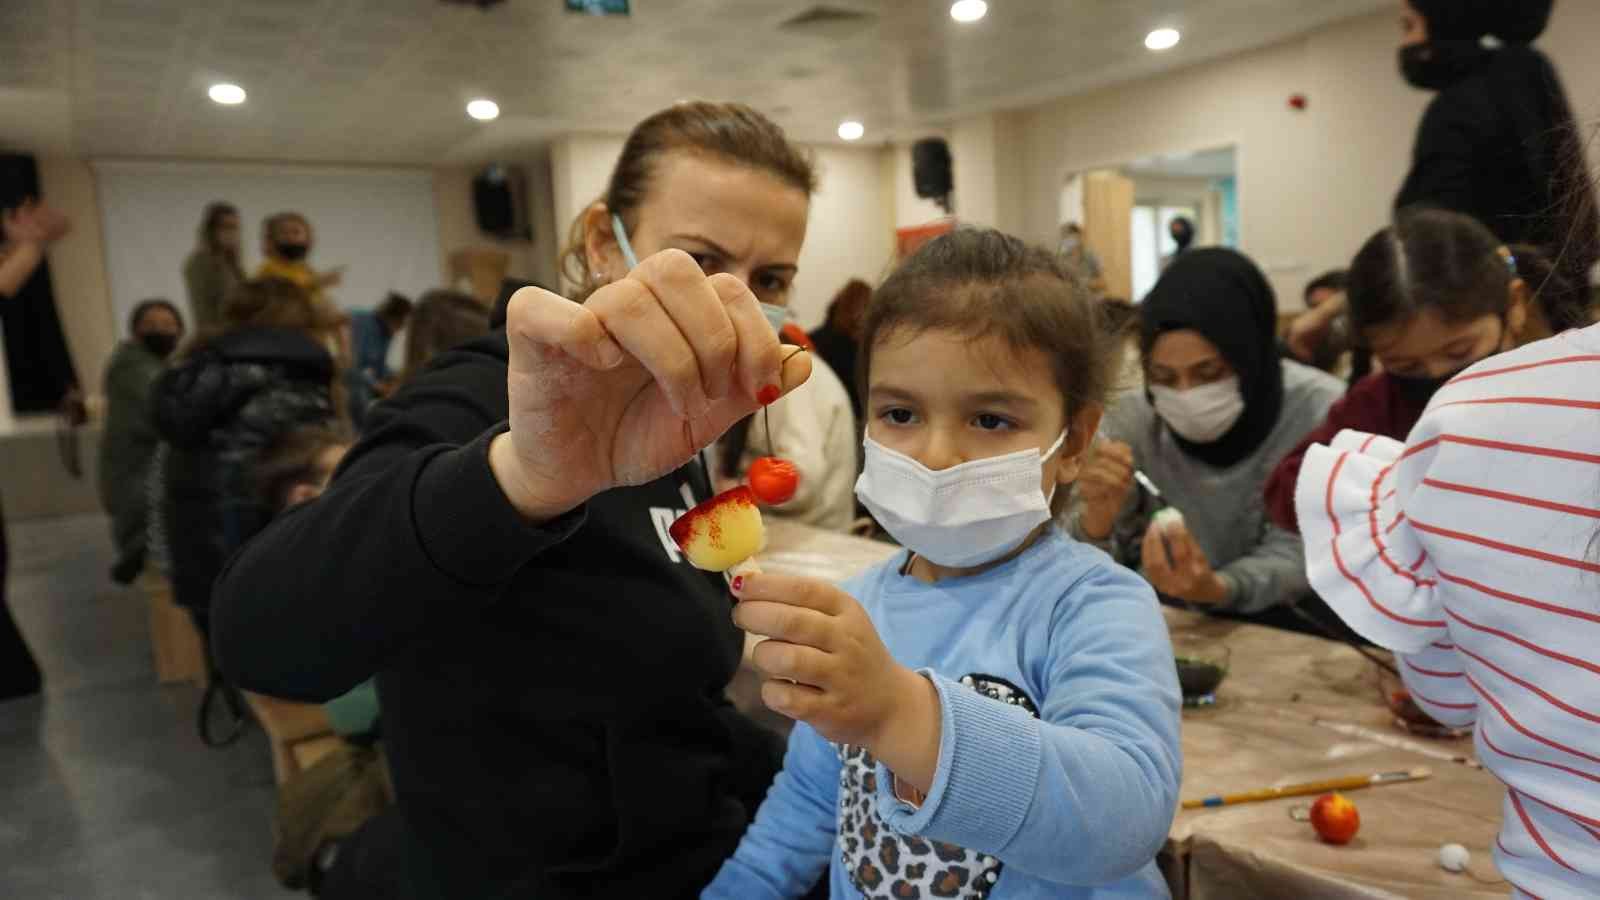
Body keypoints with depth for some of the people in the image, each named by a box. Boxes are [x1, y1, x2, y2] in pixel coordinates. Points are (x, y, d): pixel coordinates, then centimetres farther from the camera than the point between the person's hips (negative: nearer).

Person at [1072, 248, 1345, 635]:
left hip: (1286, 627, 0)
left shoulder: (1319, 412, -17)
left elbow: (1292, 554, -14)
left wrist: (1217, 589, -34)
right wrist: (1097, 516, -32)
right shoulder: (1131, 419, -13)